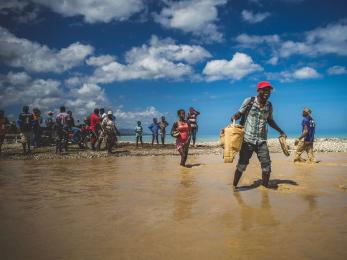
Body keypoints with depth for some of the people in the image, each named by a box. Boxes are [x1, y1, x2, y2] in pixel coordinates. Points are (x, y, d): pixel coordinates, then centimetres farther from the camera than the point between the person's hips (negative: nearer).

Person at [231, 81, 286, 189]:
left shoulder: (269, 105, 9)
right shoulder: (249, 101, -4)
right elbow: (239, 114, -1)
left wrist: (281, 131, 25)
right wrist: (233, 118, -23)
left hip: (261, 141, 4)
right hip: (248, 140, -4)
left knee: (266, 165, 2)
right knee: (242, 165, 1)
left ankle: (266, 185, 22)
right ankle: (234, 185, 17)